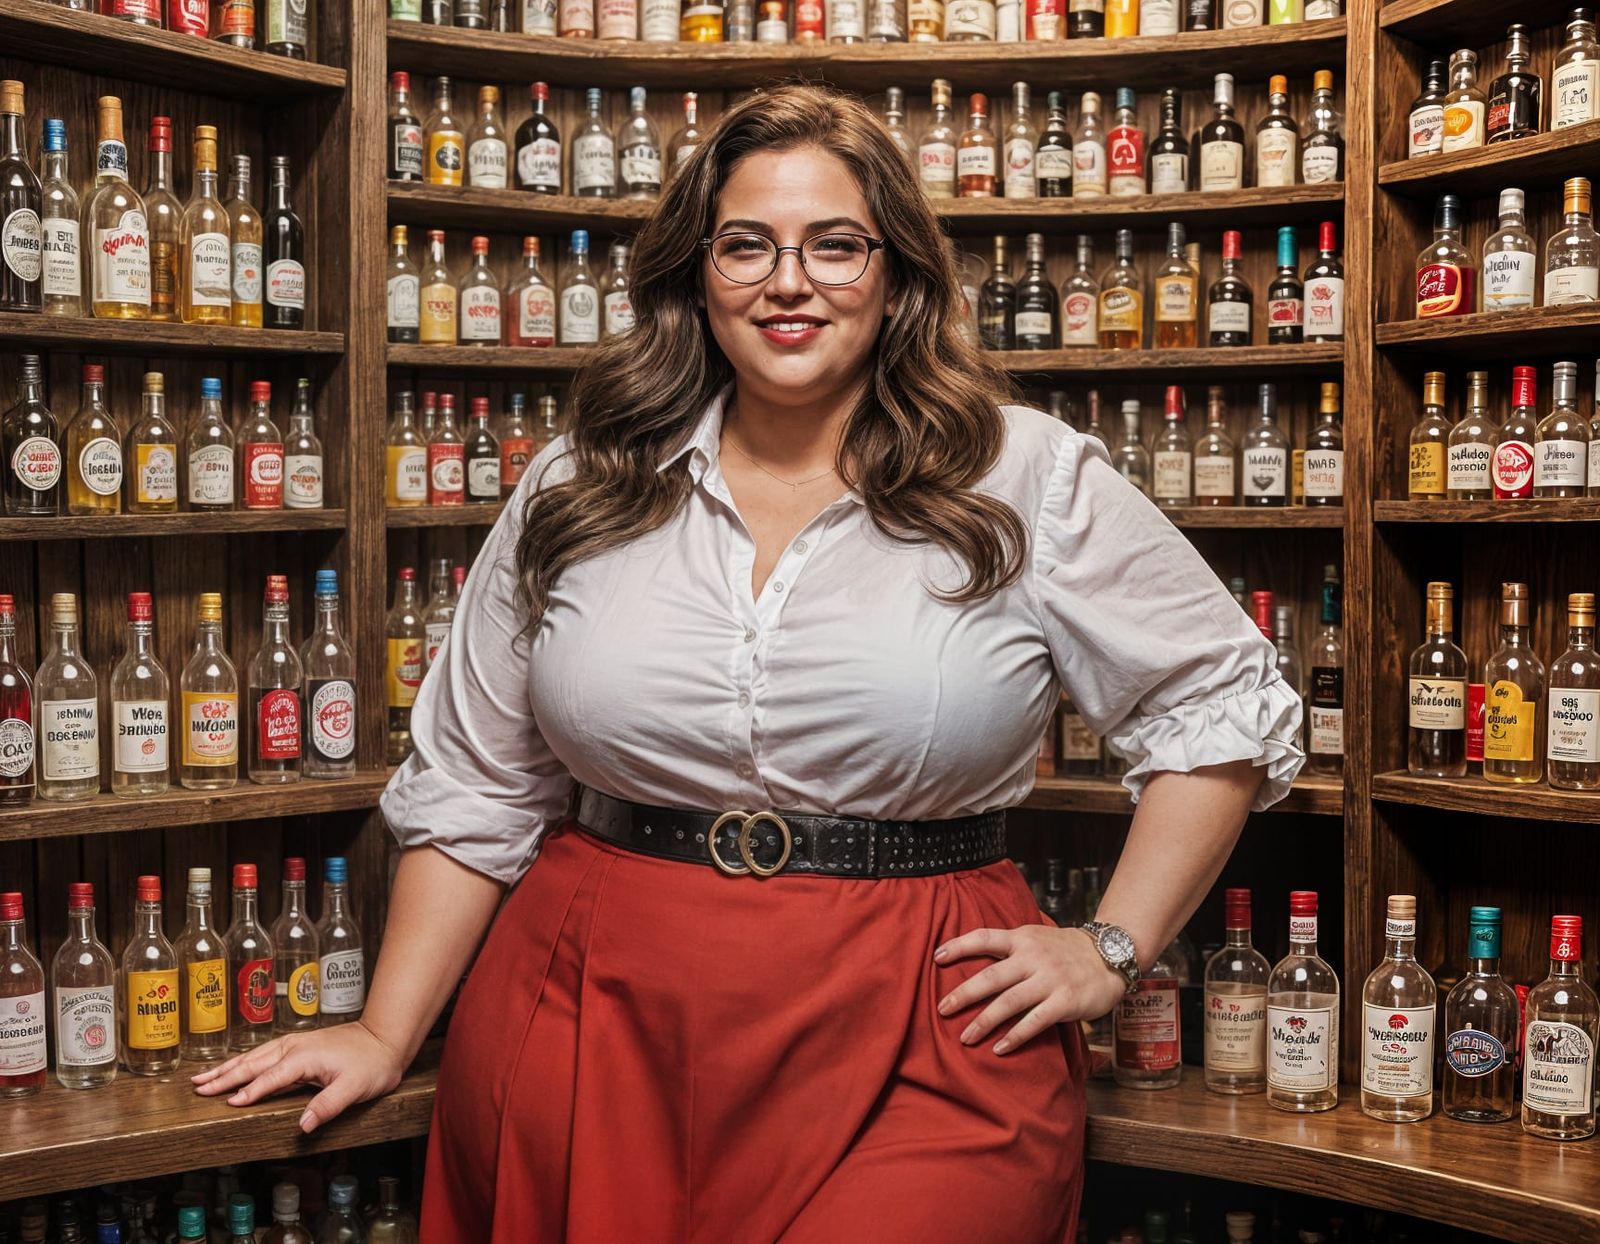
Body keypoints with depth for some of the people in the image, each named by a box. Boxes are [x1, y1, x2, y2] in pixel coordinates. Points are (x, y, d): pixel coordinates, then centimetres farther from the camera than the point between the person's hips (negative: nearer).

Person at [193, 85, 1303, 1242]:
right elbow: (473, 786, 11)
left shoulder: (1031, 481, -2)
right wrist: (388, 1035, 9)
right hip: (593, 1028, 2)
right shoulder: (578, 492, 6)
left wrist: (1112, 949, -1)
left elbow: (1225, 703, 5)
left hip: (916, 1043, -1)